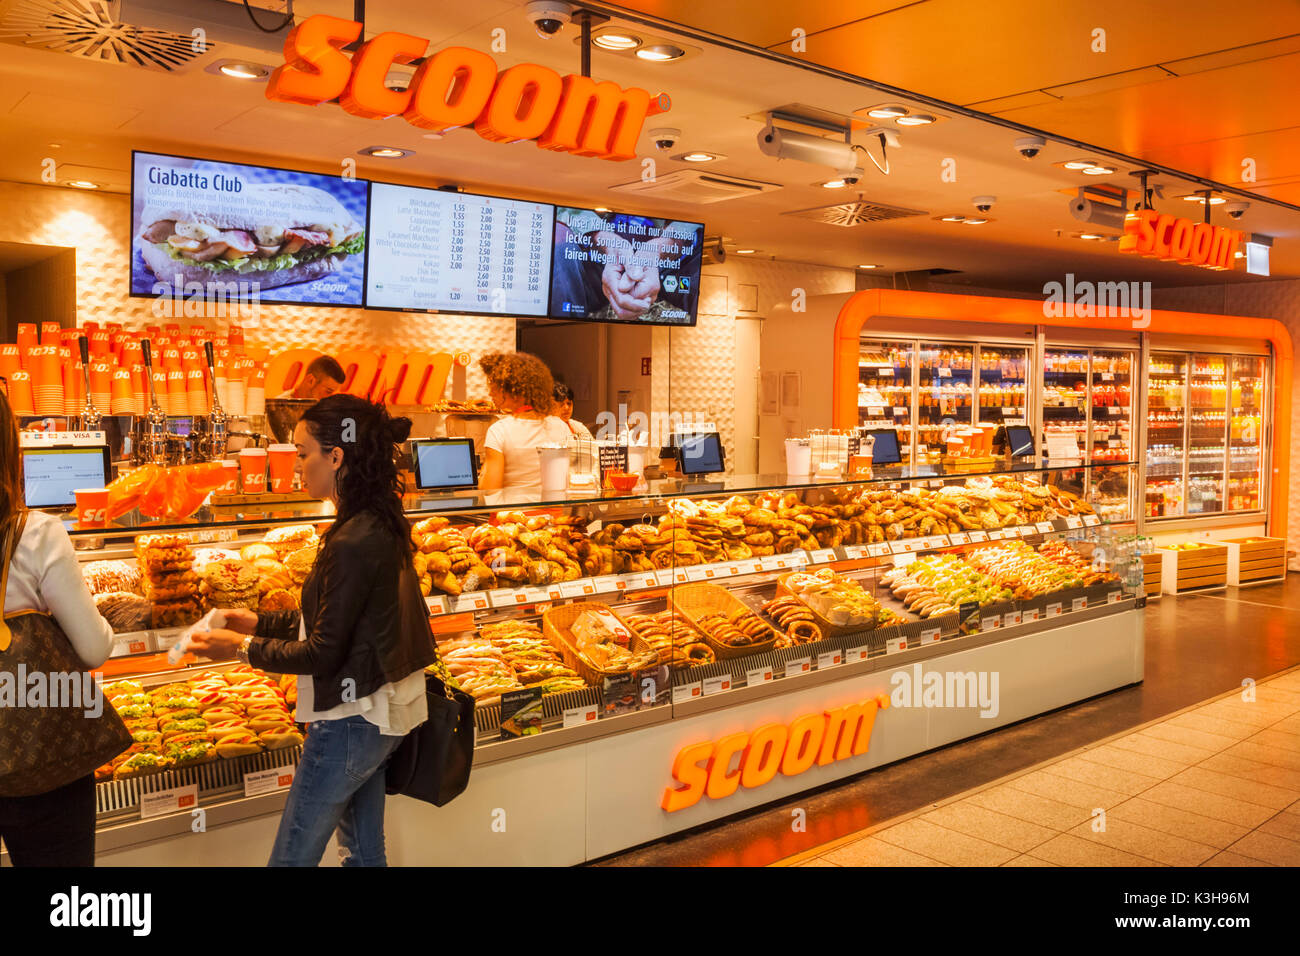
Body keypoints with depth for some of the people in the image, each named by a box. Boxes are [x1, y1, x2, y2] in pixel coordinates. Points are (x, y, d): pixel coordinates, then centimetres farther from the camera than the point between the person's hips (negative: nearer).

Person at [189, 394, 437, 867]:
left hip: (349, 719, -9)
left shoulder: (352, 543, -24)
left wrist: (242, 647, -9)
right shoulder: (381, 525, 4)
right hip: (379, 712, 9)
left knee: (291, 858, 6)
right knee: (364, 850, 21)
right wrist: (260, 622, 11)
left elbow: (324, 652, -19)